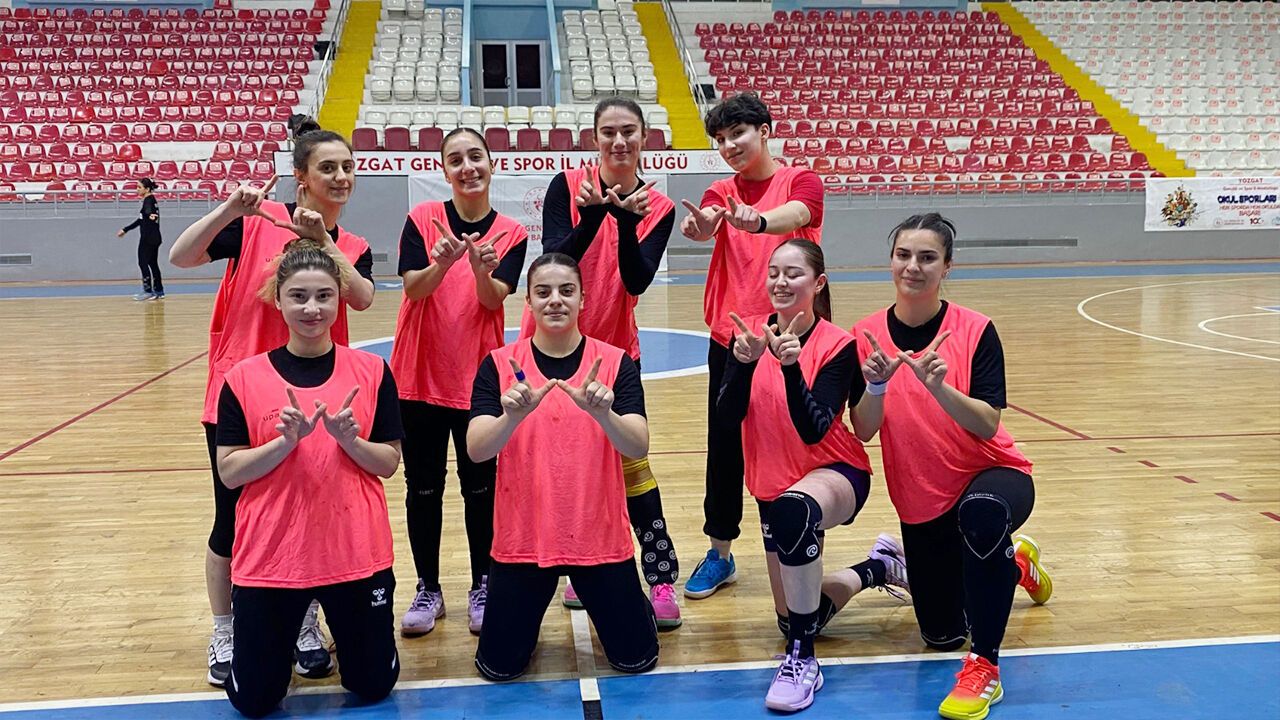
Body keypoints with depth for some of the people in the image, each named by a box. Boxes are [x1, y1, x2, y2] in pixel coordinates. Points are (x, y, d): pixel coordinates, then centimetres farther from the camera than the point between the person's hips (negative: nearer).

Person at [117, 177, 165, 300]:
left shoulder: (148, 200, -10)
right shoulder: (152, 200, 18)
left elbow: (148, 212, -34)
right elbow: (141, 220, 23)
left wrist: (150, 216, -57)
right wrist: (125, 230, 28)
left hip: (148, 238, -9)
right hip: (155, 238, 9)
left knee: (143, 263, -6)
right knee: (153, 263, 11)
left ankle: (148, 291, -7)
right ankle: (159, 291, 13)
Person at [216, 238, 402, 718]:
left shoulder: (371, 371, -3)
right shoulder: (245, 378, -4)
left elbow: (389, 463, -1)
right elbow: (229, 472, -6)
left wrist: (347, 438, -20)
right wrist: (287, 439, -20)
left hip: (356, 554, 0)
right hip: (270, 557, 0)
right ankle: (291, 629, 39)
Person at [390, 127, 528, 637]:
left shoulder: (511, 234, 0)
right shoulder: (423, 218, -3)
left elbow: (493, 299, -12)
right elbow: (413, 286, -13)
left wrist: (481, 270, -32)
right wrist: (443, 262, -32)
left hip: (479, 378, 0)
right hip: (421, 375, 0)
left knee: (480, 488, 6)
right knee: (423, 487, 8)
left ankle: (481, 589, 21)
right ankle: (428, 590, 21)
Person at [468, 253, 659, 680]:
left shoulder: (615, 362, -4)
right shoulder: (499, 364, -4)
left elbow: (638, 446, -15)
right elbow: (476, 450, -14)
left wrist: (601, 412, -34)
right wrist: (514, 414, -33)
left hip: (599, 535, 0)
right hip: (523, 535, 0)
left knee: (637, 658, 6)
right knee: (499, 666, 6)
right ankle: (530, 618, 38)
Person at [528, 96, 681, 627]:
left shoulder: (657, 207, -1)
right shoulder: (568, 186, -5)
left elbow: (637, 281, -14)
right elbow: (552, 259, -17)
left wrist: (625, 220, -28)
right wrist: (594, 214, -29)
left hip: (613, 349, 0)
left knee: (629, 458, -5)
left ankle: (661, 577, 3)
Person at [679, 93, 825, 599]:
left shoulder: (801, 181, 0)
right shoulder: (722, 192, 9)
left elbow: (793, 215, -24)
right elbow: (705, 223, -15)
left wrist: (757, 222, -47)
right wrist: (698, 225, -40)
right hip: (730, 336, 3)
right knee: (725, 446, 6)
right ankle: (720, 553, 19)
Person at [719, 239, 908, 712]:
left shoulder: (837, 345, -14)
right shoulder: (751, 333, -5)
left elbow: (814, 430, -24)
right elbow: (728, 416, -14)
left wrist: (792, 367, -36)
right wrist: (745, 361, -31)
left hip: (836, 472, -5)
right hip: (774, 485, 5)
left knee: (795, 508, -43)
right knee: (793, 617, 13)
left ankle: (802, 661, -30)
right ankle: (880, 567, 42)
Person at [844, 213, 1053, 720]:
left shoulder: (975, 330, -15)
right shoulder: (868, 335, -8)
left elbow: (989, 426, -23)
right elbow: (865, 432, -12)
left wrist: (938, 387, -38)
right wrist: (877, 384, -30)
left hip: (993, 474, -3)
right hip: (918, 497, 4)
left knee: (981, 510, -42)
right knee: (941, 635, 12)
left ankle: (985, 666, -26)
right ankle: (1011, 560, 44)